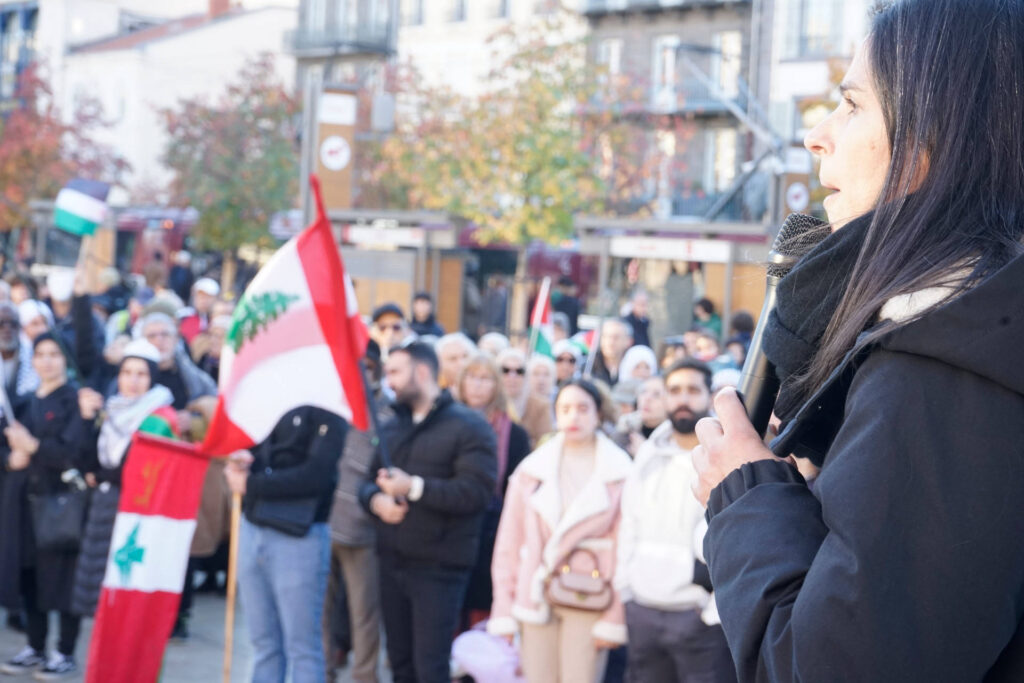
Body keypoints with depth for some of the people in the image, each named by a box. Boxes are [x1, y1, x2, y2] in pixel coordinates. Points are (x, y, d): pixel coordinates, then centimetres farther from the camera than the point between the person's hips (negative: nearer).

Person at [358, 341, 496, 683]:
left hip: (439, 567, -7)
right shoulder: (390, 427, 16)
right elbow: (367, 479, 15)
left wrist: (415, 488, -21)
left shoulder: (467, 426, -6)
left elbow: (477, 490, -18)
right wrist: (376, 500, -8)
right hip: (393, 561, 7)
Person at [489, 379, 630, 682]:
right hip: (536, 598, 3)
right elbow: (508, 543, 8)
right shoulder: (531, 470, 7)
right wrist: (503, 611, 3)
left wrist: (614, 618, -9)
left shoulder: (618, 473, -2)